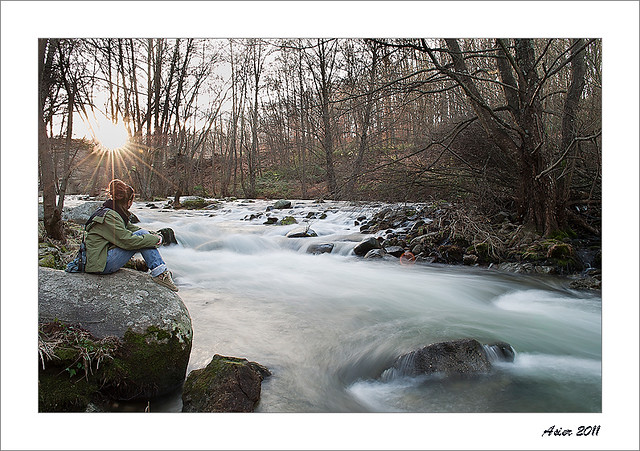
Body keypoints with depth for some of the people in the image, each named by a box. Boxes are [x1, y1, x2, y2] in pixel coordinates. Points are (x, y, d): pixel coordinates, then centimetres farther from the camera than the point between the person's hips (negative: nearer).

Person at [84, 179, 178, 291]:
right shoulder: (109, 216, -19)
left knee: (144, 234, 1)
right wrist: (155, 239, -15)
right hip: (100, 264, -10)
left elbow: (131, 228, 15)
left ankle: (162, 270, -4)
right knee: (141, 236, -17)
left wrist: (152, 234, -2)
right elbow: (128, 241, -24)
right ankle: (159, 273, -16)